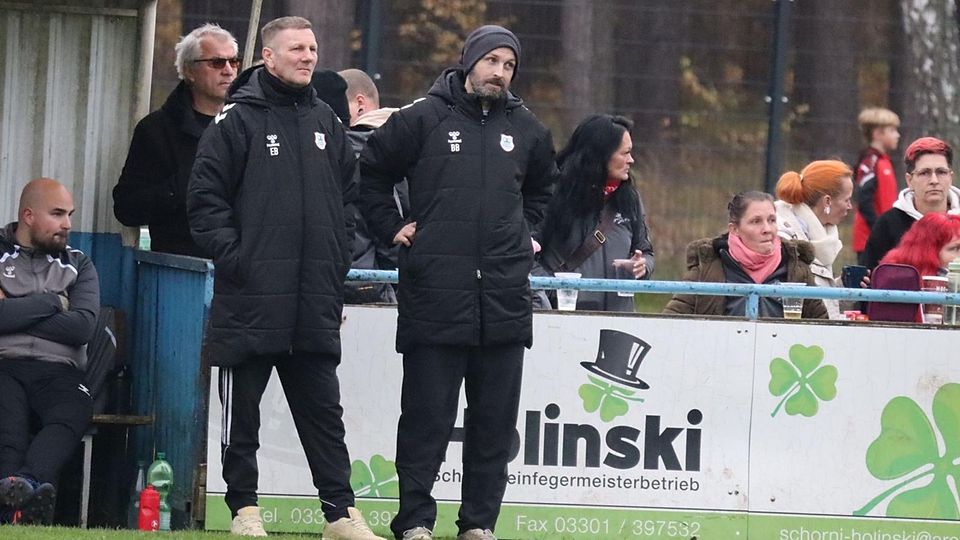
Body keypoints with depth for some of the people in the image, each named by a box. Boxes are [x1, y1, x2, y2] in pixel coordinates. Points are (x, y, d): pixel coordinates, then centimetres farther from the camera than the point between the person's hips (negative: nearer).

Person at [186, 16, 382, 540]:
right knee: (242, 411, 3)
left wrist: (339, 257, 10)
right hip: (251, 299, -4)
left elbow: (348, 195, 20)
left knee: (323, 410, 6)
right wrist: (229, 253, -13)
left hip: (315, 302, 4)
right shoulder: (237, 119, -3)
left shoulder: (325, 122, 13)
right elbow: (205, 197, -6)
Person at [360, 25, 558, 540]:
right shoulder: (422, 119, -1)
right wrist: (392, 227, 3)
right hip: (436, 296, -4)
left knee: (495, 419, 5)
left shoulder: (525, 129, 12)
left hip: (504, 298, 4)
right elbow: (371, 170, 9)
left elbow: (542, 184, 32)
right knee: (427, 415, -2)